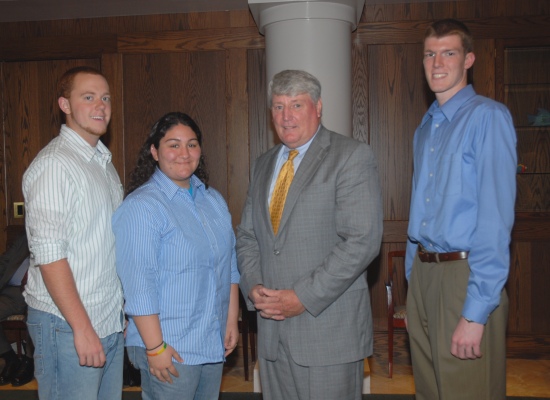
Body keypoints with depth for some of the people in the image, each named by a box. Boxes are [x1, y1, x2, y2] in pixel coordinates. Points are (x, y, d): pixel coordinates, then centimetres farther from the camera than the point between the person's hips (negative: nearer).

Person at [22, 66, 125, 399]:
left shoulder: (104, 162, 13)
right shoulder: (53, 165, -14)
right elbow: (48, 255, -19)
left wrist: (122, 309, 14)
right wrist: (82, 327, -19)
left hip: (111, 320, 8)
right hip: (68, 324, -8)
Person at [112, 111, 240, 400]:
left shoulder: (213, 199, 8)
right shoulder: (141, 206, -15)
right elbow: (139, 286, -18)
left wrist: (232, 320, 9)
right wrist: (155, 347, -18)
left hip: (214, 343, 7)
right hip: (169, 348, -6)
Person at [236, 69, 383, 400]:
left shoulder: (352, 157, -7)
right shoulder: (263, 165, 14)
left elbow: (362, 241, -16)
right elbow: (247, 236, 16)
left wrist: (303, 298, -17)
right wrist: (253, 287, -3)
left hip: (329, 327, -5)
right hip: (272, 328, 6)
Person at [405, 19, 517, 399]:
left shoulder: (488, 117, -11)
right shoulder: (426, 128, 14)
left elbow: (496, 218, -18)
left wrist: (476, 313, -21)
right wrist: (413, 278, 12)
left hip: (465, 277, -7)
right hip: (423, 274, 7)